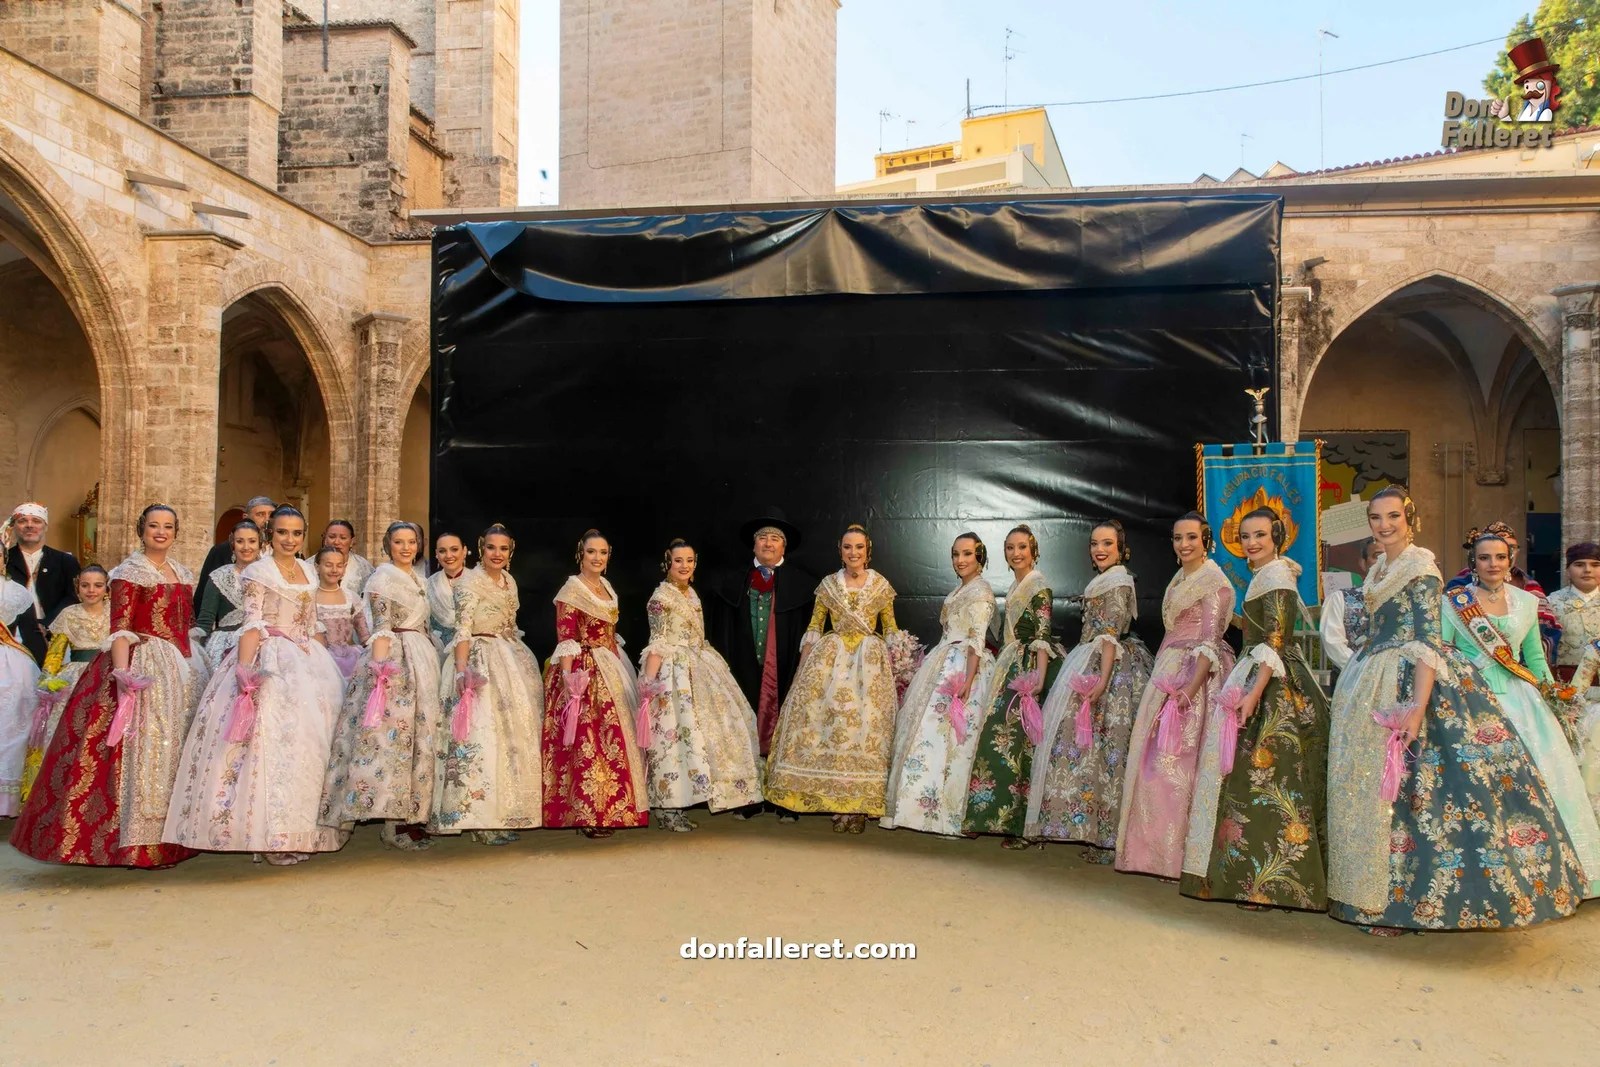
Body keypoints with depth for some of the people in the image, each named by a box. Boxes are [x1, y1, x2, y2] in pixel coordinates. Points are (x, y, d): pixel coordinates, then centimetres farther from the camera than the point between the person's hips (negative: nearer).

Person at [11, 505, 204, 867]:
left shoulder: (181, 572, 15)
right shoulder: (129, 571, -5)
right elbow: (120, 629, -13)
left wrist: (196, 666, 14)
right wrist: (122, 672, -26)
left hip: (183, 667, 7)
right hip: (144, 665, -7)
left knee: (175, 748, 10)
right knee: (143, 746, -9)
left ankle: (168, 834, 19)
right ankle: (136, 842, -3)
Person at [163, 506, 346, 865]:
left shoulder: (309, 572, 15)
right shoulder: (258, 572, -2)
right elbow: (253, 625, -11)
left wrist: (325, 663, 14)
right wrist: (244, 669, -22)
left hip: (307, 660, 6)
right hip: (270, 662, -6)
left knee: (311, 737, 3)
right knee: (272, 739, -13)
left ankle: (301, 829, 10)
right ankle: (273, 835, -10)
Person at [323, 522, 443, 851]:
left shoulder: (417, 578, 19)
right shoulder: (382, 576, -4)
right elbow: (381, 626, -14)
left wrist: (431, 660, 18)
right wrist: (380, 665, -24)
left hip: (421, 660, 9)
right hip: (393, 658, -9)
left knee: (418, 733, 7)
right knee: (392, 731, -11)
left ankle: (407, 816, 12)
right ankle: (392, 826, -10)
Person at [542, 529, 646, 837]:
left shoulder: (606, 587, 14)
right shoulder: (572, 590, -9)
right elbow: (565, 639, -15)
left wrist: (619, 668, 18)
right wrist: (569, 680, -22)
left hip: (612, 668, 8)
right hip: (584, 672, -8)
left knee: (615, 737, 10)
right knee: (587, 740, -9)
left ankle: (611, 807, 19)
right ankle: (587, 815, -3)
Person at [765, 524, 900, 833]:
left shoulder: (881, 585, 5)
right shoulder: (828, 585, 7)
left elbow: (891, 629, 8)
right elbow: (814, 628, 8)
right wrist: (802, 667, 0)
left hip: (871, 661, -1)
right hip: (832, 658, 1)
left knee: (866, 722, -7)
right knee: (828, 717, -7)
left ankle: (860, 804, 1)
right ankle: (839, 804, 3)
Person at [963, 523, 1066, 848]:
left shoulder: (1038, 586, -8)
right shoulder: (1015, 587, 17)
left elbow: (1043, 636, -17)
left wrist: (1039, 676, -25)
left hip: (1028, 669, -9)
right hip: (1011, 668, 9)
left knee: (1020, 742, -9)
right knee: (1001, 739, 8)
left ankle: (1024, 825, -4)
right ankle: (1003, 816, 15)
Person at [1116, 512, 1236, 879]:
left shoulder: (1215, 582, -8)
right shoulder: (1179, 580, 17)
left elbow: (1210, 642, -16)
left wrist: (1191, 688, -25)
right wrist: (1163, 681, 16)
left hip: (1192, 676, -8)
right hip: (1166, 674, 8)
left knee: (1177, 763, -9)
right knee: (1154, 761, 7)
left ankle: (1178, 855, -2)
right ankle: (1155, 850, 15)